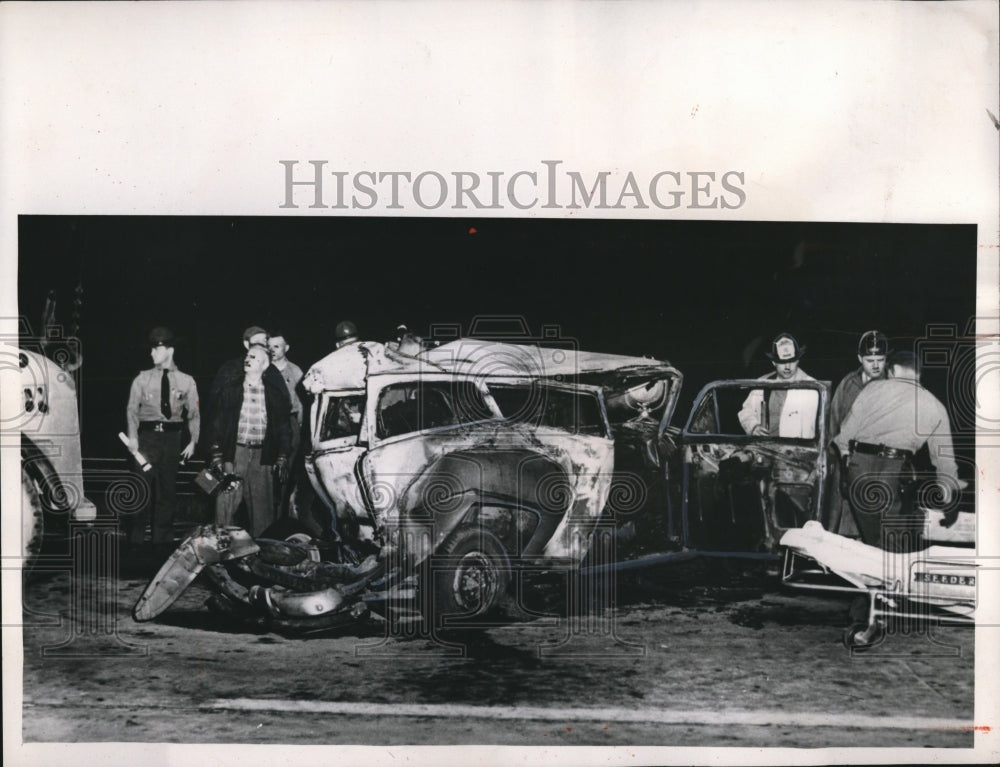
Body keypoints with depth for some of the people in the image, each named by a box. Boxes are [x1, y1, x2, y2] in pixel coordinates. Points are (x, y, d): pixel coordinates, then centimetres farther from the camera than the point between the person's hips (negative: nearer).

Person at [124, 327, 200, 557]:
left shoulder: (186, 381, 5)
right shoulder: (142, 378, 5)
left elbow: (194, 414, 7)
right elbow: (132, 409, 3)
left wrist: (193, 441, 0)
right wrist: (132, 437, -8)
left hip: (172, 436, 1)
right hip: (147, 435, 0)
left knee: (167, 489, 6)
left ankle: (163, 539, 17)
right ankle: (134, 538, 7)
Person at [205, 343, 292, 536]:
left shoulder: (275, 393, 7)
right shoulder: (229, 389, 7)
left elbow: (284, 427, 9)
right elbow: (216, 423, 5)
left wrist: (282, 459, 2)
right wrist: (216, 456, -3)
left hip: (262, 457, 0)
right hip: (233, 454, 0)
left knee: (263, 511, 1)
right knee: (225, 507, -3)